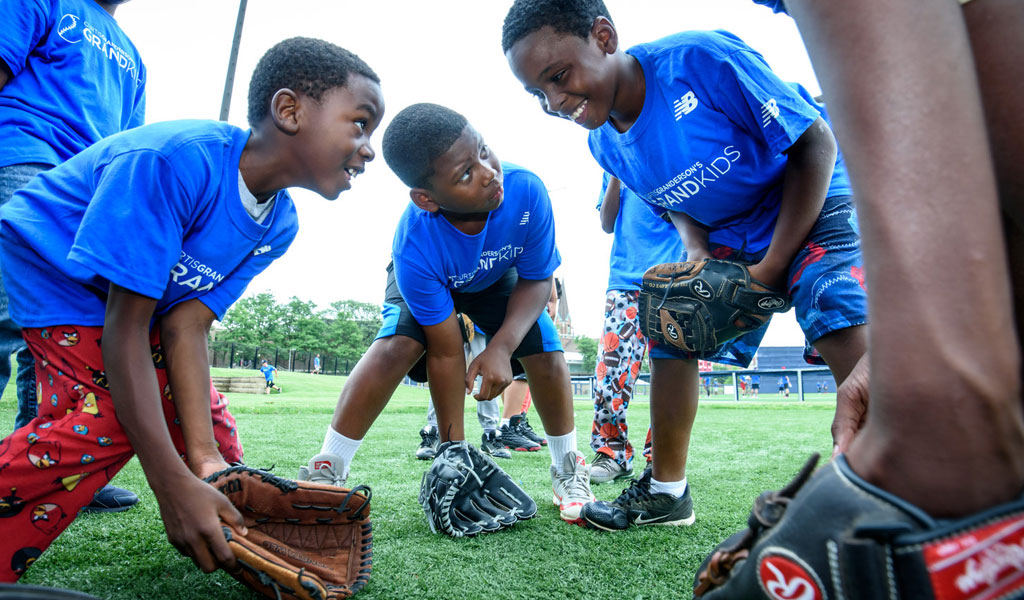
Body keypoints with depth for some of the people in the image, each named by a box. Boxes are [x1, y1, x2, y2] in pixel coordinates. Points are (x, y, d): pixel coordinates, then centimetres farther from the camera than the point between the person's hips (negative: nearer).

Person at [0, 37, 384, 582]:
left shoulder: (279, 226, -13)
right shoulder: (177, 160, -37)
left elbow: (187, 326, -16)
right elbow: (125, 326, -35)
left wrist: (206, 459, -26)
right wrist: (174, 486, -38)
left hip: (144, 295, 7)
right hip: (52, 266, -7)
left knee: (207, 415, 3)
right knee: (107, 415, -25)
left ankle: (239, 532, 23)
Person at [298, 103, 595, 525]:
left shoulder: (525, 191, -37)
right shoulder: (415, 249, -41)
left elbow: (536, 279, -21)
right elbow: (446, 353, -32)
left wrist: (503, 346, -36)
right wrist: (455, 449, -26)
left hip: (500, 277, 3)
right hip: (432, 282, -2)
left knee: (546, 355, -14)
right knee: (396, 346, -28)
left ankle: (568, 469, 10)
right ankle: (327, 470, -12)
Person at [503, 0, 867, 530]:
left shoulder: (701, 58, -28)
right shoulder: (606, 146, -7)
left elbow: (814, 142, -20)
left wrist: (772, 268, -24)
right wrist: (697, 253, -14)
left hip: (816, 208, -6)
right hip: (726, 241, 6)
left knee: (848, 326, -30)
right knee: (670, 332, 2)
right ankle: (666, 492, 16)